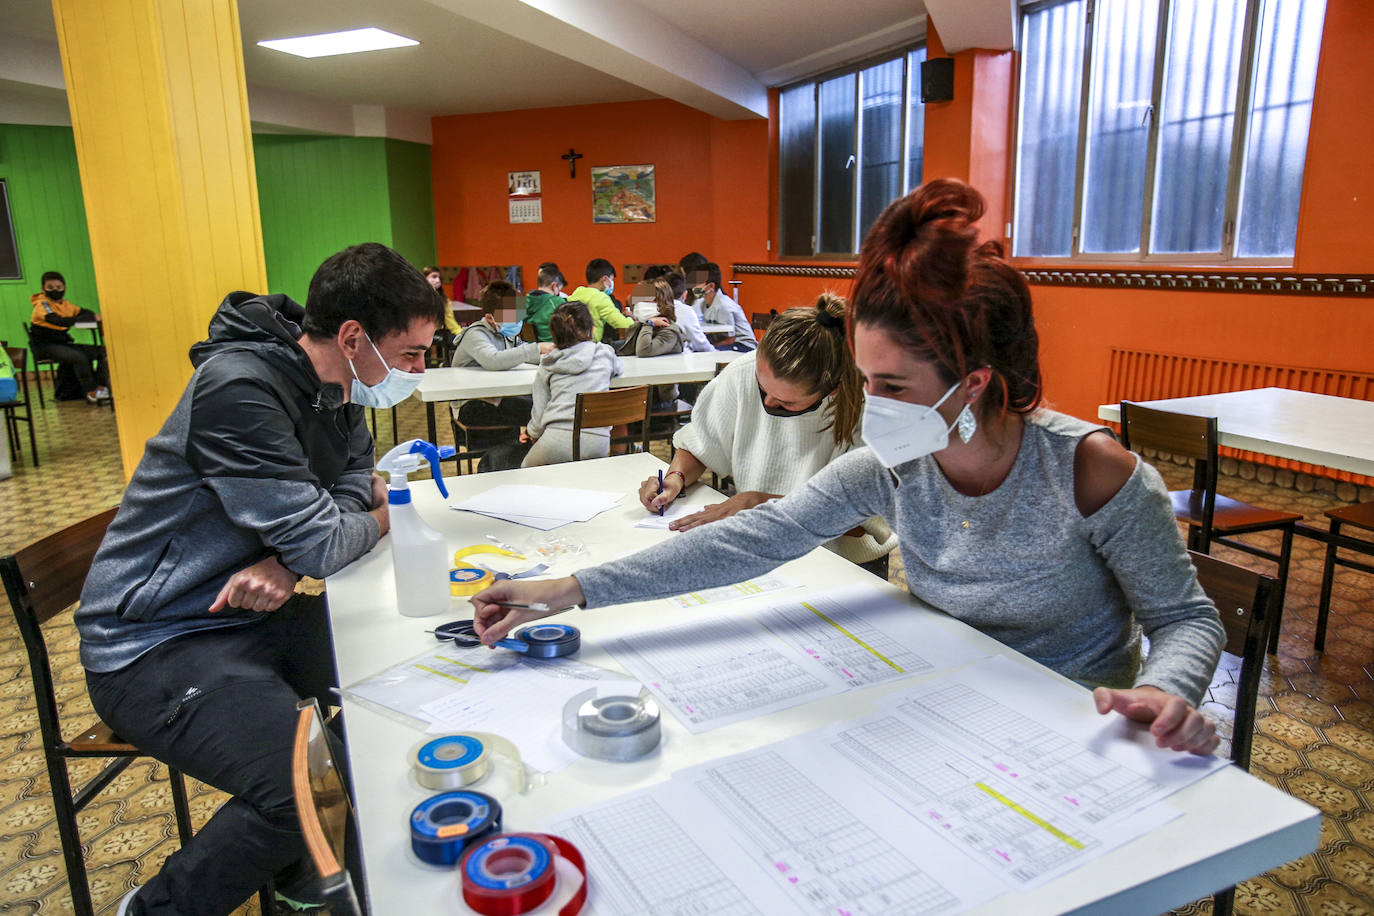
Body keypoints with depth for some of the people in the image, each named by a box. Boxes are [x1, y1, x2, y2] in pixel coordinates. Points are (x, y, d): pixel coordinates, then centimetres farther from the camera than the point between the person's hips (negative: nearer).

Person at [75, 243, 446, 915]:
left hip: (253, 612, 9)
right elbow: (322, 543, -24)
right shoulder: (239, 387, -25)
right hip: (157, 644, -9)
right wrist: (380, 518, -1)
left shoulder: (338, 388, 4)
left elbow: (354, 495, 7)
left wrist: (284, 564, -14)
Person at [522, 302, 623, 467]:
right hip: (598, 444, 1)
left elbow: (539, 411, 9)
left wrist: (531, 431, 30)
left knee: (525, 470, 24)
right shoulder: (604, 352, 9)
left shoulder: (547, 365, 9)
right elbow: (617, 368, 34)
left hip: (558, 440, -1)